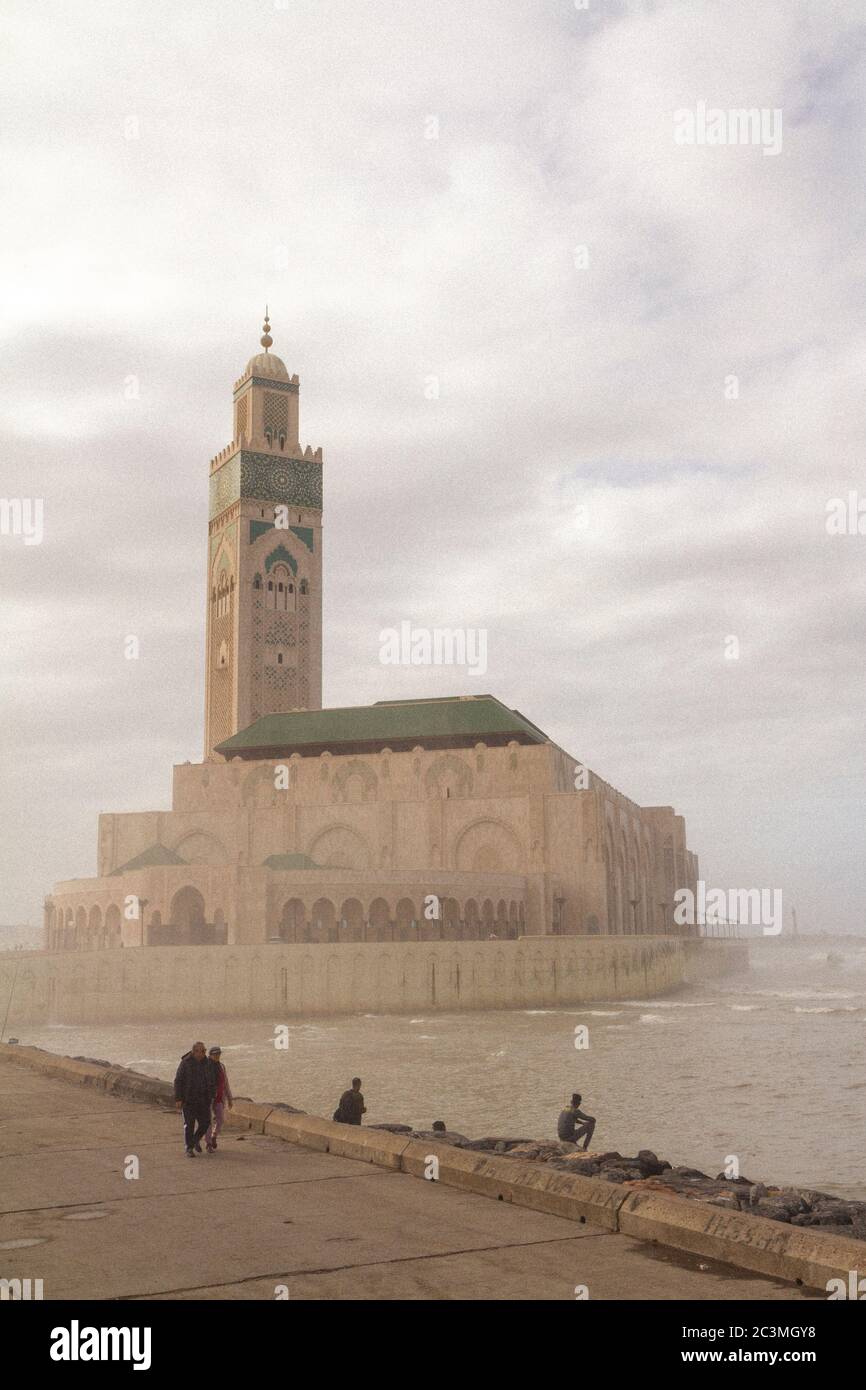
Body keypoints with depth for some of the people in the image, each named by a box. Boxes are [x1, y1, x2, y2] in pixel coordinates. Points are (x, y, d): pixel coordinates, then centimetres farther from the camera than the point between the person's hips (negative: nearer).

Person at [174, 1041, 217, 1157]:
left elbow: (212, 1081, 12)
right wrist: (178, 1099, -13)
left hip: (203, 1100, 4)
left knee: (205, 1123, 2)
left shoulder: (207, 1063, 3)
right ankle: (189, 1149, 8)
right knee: (189, 1124, -2)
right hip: (188, 1099, -4)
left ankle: (196, 1140, 29)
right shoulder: (185, 1063, -10)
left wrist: (212, 1096, 8)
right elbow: (178, 1081, -9)